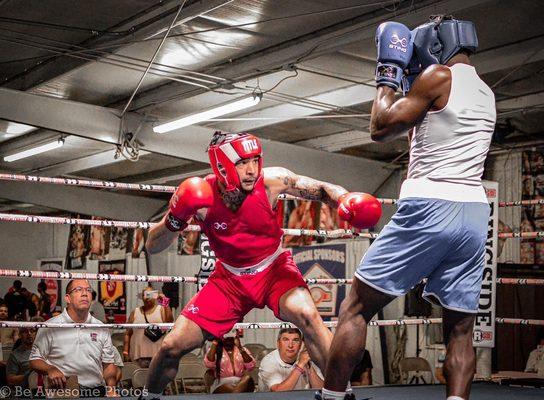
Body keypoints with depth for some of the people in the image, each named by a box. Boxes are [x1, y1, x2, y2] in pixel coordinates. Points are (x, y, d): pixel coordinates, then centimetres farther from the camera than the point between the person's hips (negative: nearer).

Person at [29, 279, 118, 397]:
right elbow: (35, 360, 7)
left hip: (97, 392, 0)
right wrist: (50, 369, -13)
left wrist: (111, 390, 0)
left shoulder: (102, 329, 13)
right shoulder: (50, 327, 4)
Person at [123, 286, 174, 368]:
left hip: (158, 354, -1)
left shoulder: (161, 309, 6)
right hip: (140, 354, 1)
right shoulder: (135, 313, 11)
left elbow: (169, 321, -13)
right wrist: (125, 351, 3)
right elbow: (128, 333, 11)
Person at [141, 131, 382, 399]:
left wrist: (345, 200, -33)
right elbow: (152, 247, -16)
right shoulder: (201, 194, -21)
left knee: (307, 316, -32)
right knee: (172, 347, -2)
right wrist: (175, 218, -37)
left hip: (273, 268, -1)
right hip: (229, 277, 1)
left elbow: (321, 190, -11)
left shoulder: (271, 181, -23)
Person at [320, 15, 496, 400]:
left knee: (356, 306, 1)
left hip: (429, 208, -7)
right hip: (474, 214, 7)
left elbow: (381, 128, -1)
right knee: (460, 329, 7)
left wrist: (388, 74, 11)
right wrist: (410, 84, 27)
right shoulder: (486, 95, 20)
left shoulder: (439, 76, -3)